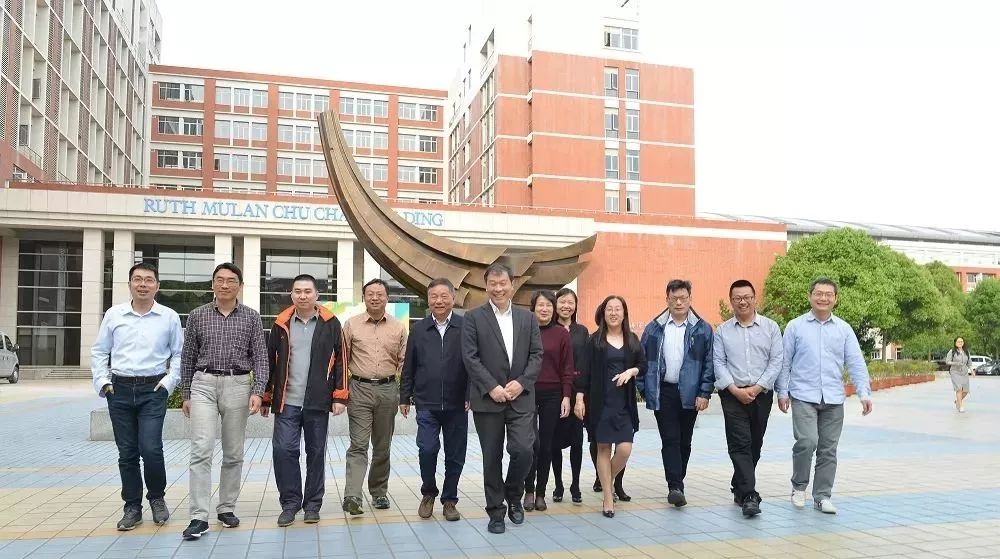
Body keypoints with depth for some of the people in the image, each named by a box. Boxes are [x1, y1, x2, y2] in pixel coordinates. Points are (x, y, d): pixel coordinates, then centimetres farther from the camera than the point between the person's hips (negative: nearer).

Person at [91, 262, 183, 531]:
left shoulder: (169, 317, 2)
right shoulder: (114, 314, 5)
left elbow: (179, 354, 8)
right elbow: (99, 352, 12)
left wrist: (170, 381, -3)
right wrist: (102, 381, 2)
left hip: (153, 390, -2)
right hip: (120, 389, 2)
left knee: (151, 449, -10)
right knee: (127, 453, 7)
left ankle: (157, 498, 15)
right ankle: (132, 507, 19)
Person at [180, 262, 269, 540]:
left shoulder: (251, 317, 3)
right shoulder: (197, 315, 5)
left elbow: (261, 357, 0)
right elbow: (188, 358, 10)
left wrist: (257, 391, -11)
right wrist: (185, 394, 9)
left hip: (238, 385, 0)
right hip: (204, 384, 0)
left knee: (234, 453, 8)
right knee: (201, 450, -10)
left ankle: (227, 508, 21)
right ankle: (199, 517, -8)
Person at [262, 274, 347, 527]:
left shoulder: (330, 324, 1)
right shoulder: (281, 324, 6)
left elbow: (340, 361, 1)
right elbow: (270, 362, 10)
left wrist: (339, 397, -5)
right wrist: (266, 398, 9)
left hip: (318, 402, -1)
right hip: (287, 402, 1)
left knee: (316, 453, 7)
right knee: (283, 450, -3)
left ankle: (312, 504, 20)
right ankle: (290, 503, 13)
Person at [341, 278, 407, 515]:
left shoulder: (398, 328, 7)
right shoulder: (351, 325, 2)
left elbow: (403, 362, 10)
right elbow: (343, 360, 4)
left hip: (388, 390, 2)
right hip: (359, 389, -2)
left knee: (382, 446, 11)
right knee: (358, 445, -8)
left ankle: (379, 492, 23)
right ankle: (352, 496, -13)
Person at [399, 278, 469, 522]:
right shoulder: (418, 329, 6)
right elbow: (409, 366, 9)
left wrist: (471, 396, -7)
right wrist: (404, 397, 8)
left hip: (456, 404, -1)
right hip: (426, 403, 1)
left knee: (455, 455, 7)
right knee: (427, 449, -7)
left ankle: (449, 500, 25)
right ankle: (428, 493, 18)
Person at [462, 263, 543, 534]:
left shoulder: (527, 318, 10)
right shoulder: (474, 317, 1)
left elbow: (537, 355, 6)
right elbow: (470, 357, -6)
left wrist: (521, 383, -9)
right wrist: (492, 387, -13)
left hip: (521, 397, 2)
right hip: (487, 398, -2)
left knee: (523, 450, -8)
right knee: (492, 458, 5)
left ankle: (513, 496, 20)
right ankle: (496, 511, 20)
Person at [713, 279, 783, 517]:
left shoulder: (770, 327, 5)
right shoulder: (722, 331, 6)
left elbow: (776, 361, -1)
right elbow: (718, 363, 1)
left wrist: (757, 388, -9)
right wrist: (735, 389, -10)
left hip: (762, 394, 2)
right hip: (733, 395, -1)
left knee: (754, 445, 10)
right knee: (740, 444, -10)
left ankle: (740, 488, 26)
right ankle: (749, 496, -13)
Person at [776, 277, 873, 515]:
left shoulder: (844, 329, 8)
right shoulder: (795, 326, 2)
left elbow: (856, 363, 5)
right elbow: (785, 362, 4)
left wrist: (864, 393, -5)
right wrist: (782, 392, 0)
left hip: (834, 399, 3)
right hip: (803, 396, -3)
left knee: (828, 449, 7)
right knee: (807, 441, -16)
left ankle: (823, 496, 19)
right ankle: (799, 486, 7)